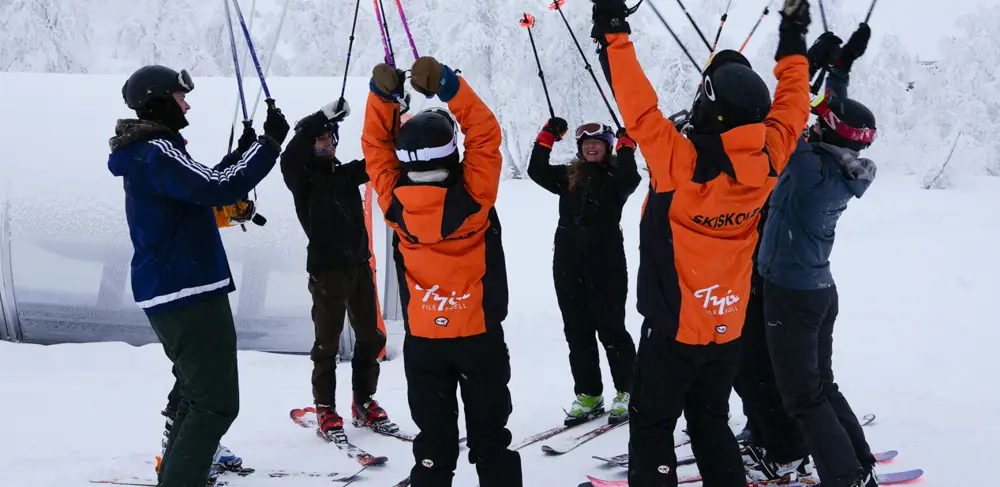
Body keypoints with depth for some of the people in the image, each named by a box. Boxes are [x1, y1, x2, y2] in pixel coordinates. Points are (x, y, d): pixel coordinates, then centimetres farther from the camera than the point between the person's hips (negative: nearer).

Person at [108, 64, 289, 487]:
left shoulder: (143, 152, 15)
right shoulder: (157, 152, -17)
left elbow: (198, 189, 26)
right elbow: (218, 189, -27)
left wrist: (242, 153, 18)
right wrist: (269, 143, -21)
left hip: (169, 292, 11)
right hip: (187, 293, -11)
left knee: (198, 393, 26)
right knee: (217, 403, -10)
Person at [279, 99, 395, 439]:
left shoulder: (346, 174, 14)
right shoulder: (302, 178, -2)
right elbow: (289, 159, -22)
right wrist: (324, 116, -27)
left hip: (359, 265, 6)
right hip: (327, 269, -6)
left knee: (370, 338, 10)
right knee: (328, 343, -2)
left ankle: (364, 403, 22)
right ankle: (325, 410, 6)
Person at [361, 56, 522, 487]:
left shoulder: (395, 203, -13)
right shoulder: (473, 198, -20)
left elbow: (376, 146, 0)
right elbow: (485, 134, -14)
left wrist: (382, 95, -6)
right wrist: (447, 86, -19)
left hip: (422, 339, 2)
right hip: (479, 335, -2)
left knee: (433, 438, 10)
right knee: (490, 436, 9)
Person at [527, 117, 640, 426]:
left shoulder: (615, 176, 2)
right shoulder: (568, 177, 12)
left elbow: (630, 181, -20)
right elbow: (536, 171, 0)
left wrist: (626, 148, -20)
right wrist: (547, 138, -6)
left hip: (606, 264, -5)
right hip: (568, 264, 5)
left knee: (610, 329, -1)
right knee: (577, 331, 7)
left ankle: (627, 392, 11)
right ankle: (588, 395, 15)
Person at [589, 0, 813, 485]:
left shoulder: (681, 162, -25)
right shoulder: (765, 163, -9)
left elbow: (640, 109, -22)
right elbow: (791, 109, 7)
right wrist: (793, 44, 19)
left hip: (675, 327, -5)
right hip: (728, 329, 5)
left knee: (651, 424, 7)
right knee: (711, 422, 20)